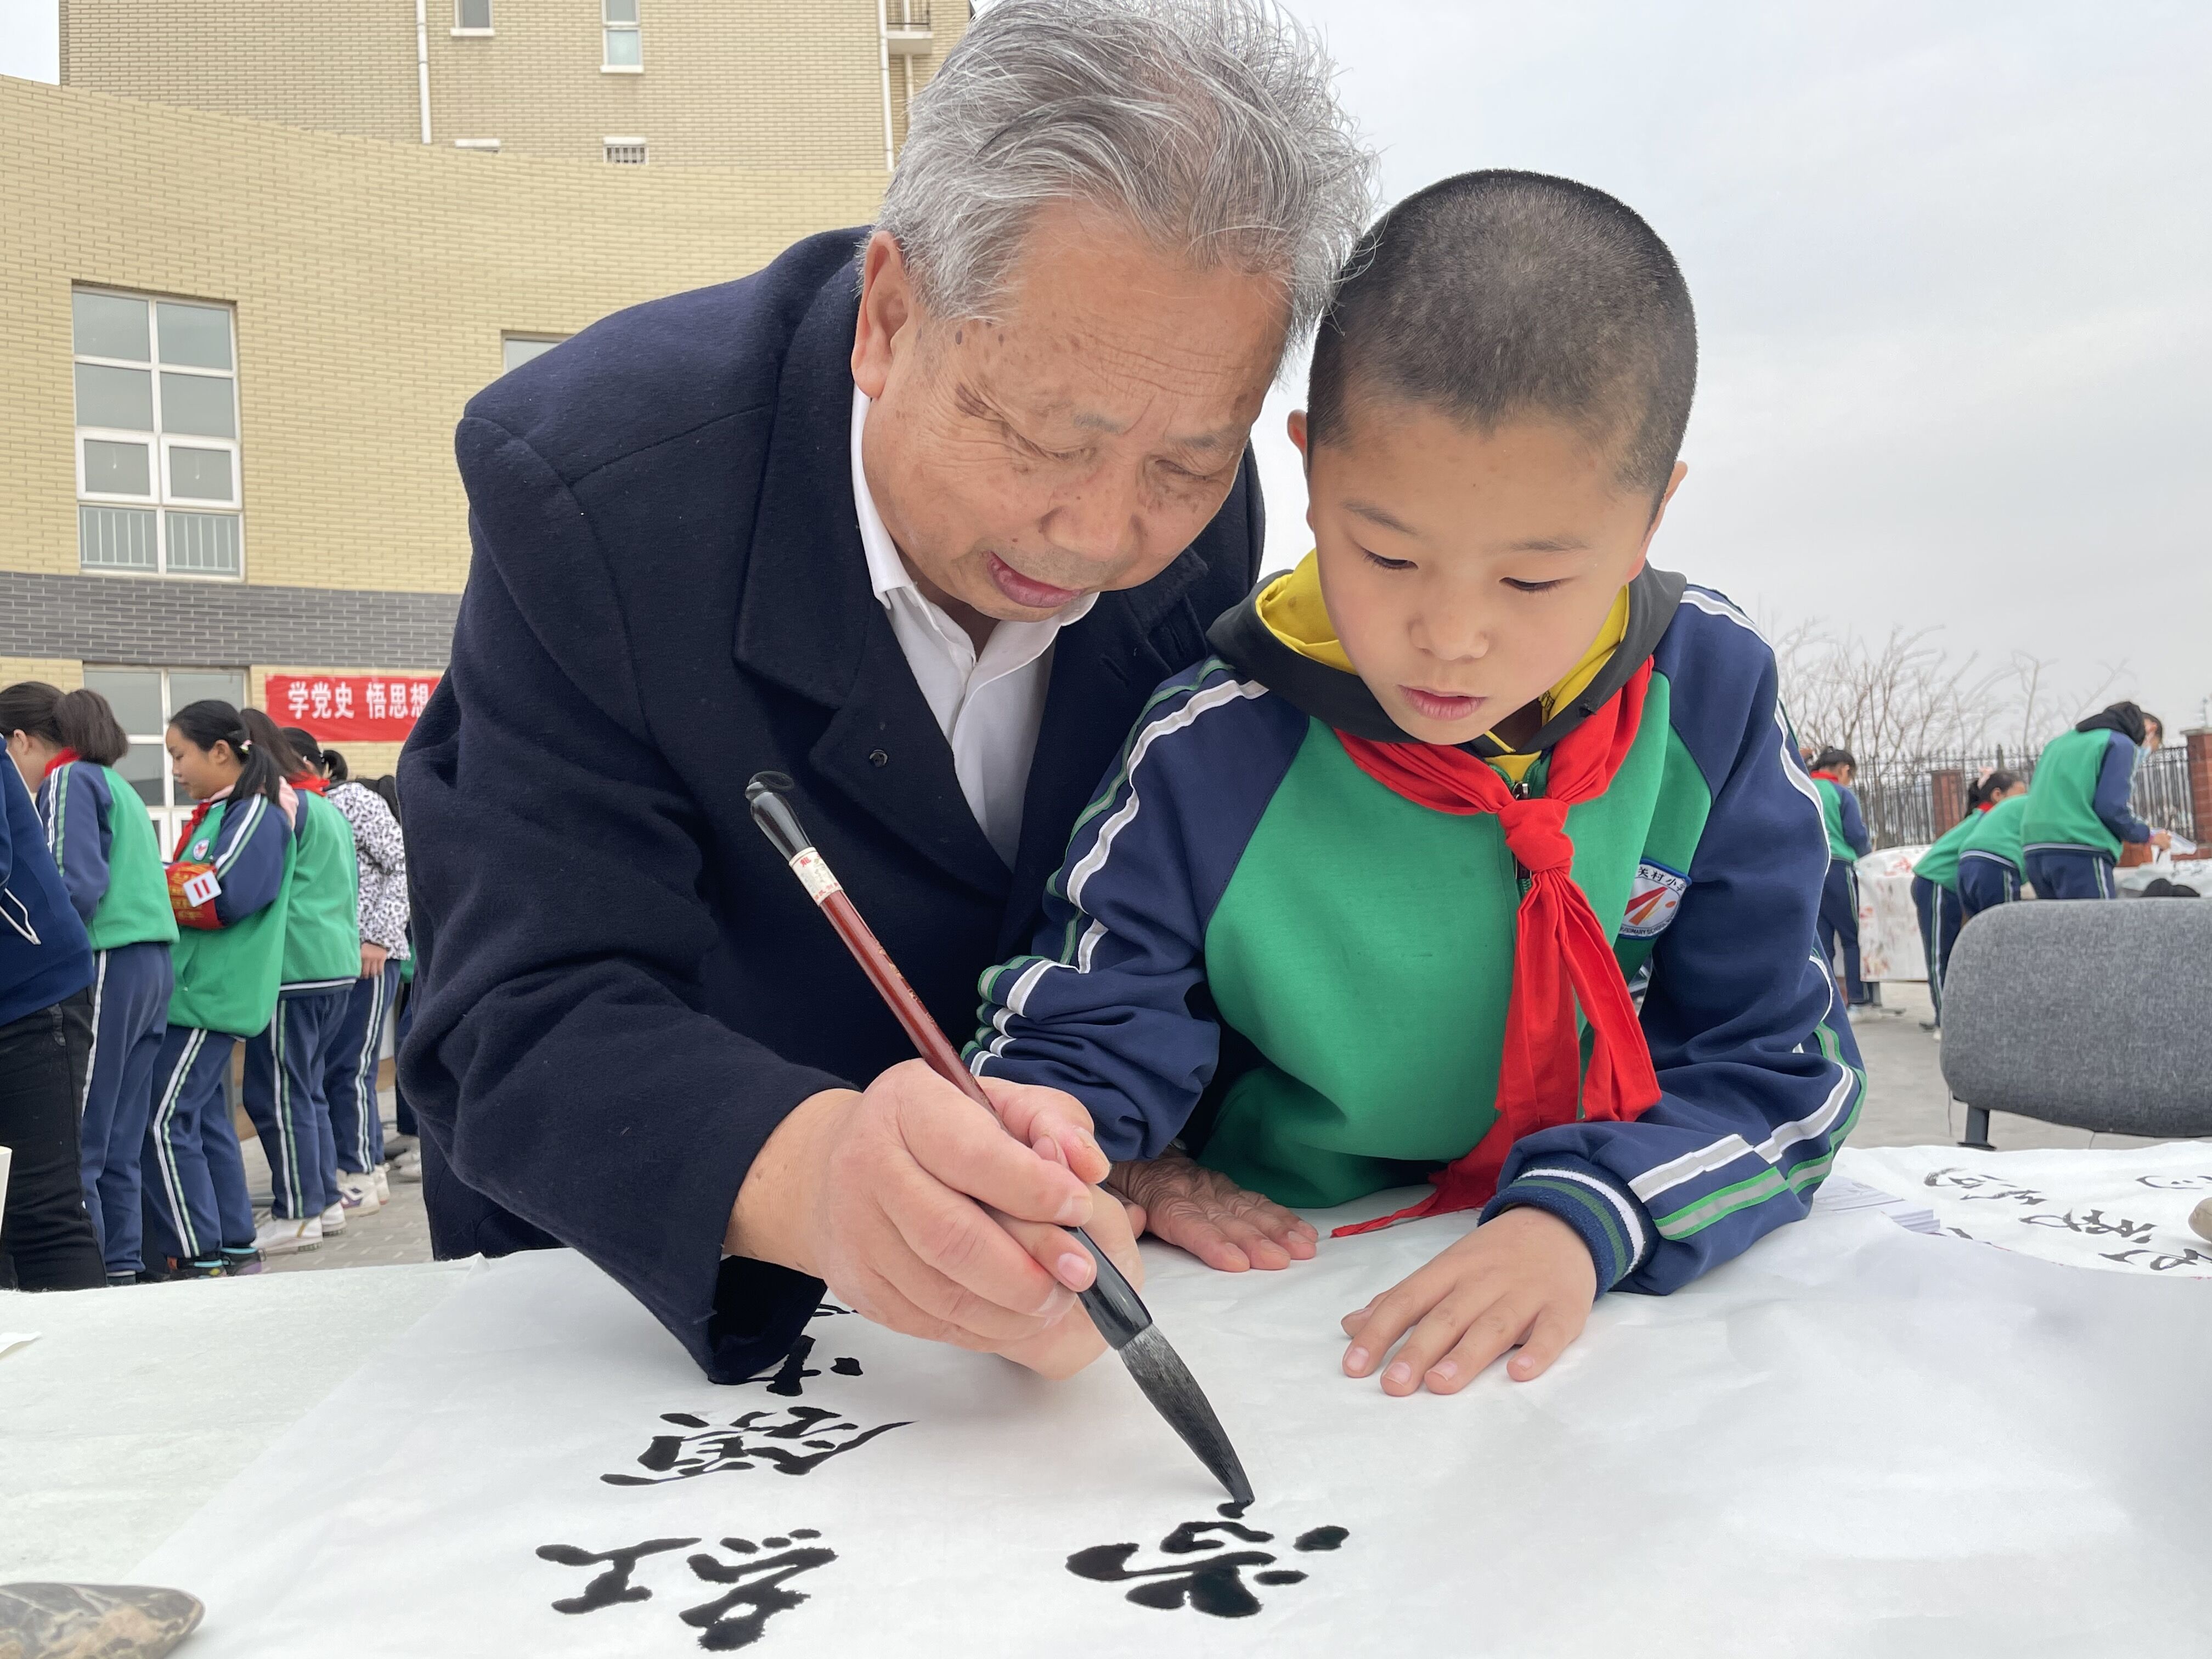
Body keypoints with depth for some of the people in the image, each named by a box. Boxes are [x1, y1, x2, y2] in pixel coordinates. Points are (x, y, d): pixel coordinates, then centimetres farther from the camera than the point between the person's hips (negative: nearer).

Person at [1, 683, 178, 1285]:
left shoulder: (67, 782, -5)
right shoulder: (114, 783, 21)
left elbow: (77, 885, -16)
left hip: (106, 967, -9)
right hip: (151, 966, 9)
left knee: (72, 1144, -4)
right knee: (118, 1144, 11)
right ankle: (123, 1268, 15)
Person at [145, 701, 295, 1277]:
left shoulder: (257, 813, -11)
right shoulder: (219, 812, 18)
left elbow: (222, 895, -20)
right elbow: (196, 889, 17)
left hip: (210, 993, -10)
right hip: (199, 988, 10)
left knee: (164, 1121, -8)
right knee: (204, 1117, 12)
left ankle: (196, 1257, -2)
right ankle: (234, 1246, 19)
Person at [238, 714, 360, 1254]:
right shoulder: (328, 805, 19)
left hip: (292, 967, -10)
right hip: (337, 964, 10)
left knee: (278, 1093, -3)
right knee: (307, 1088, 15)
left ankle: (297, 1216, 0)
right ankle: (327, 1200, 18)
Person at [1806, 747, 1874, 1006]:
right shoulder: (1843, 793, -3)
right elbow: (1856, 835, -6)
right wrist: (1868, 850, 14)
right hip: (1837, 868, -5)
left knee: (1819, 938, 8)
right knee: (1855, 936, 5)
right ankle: (1859, 998, 3)